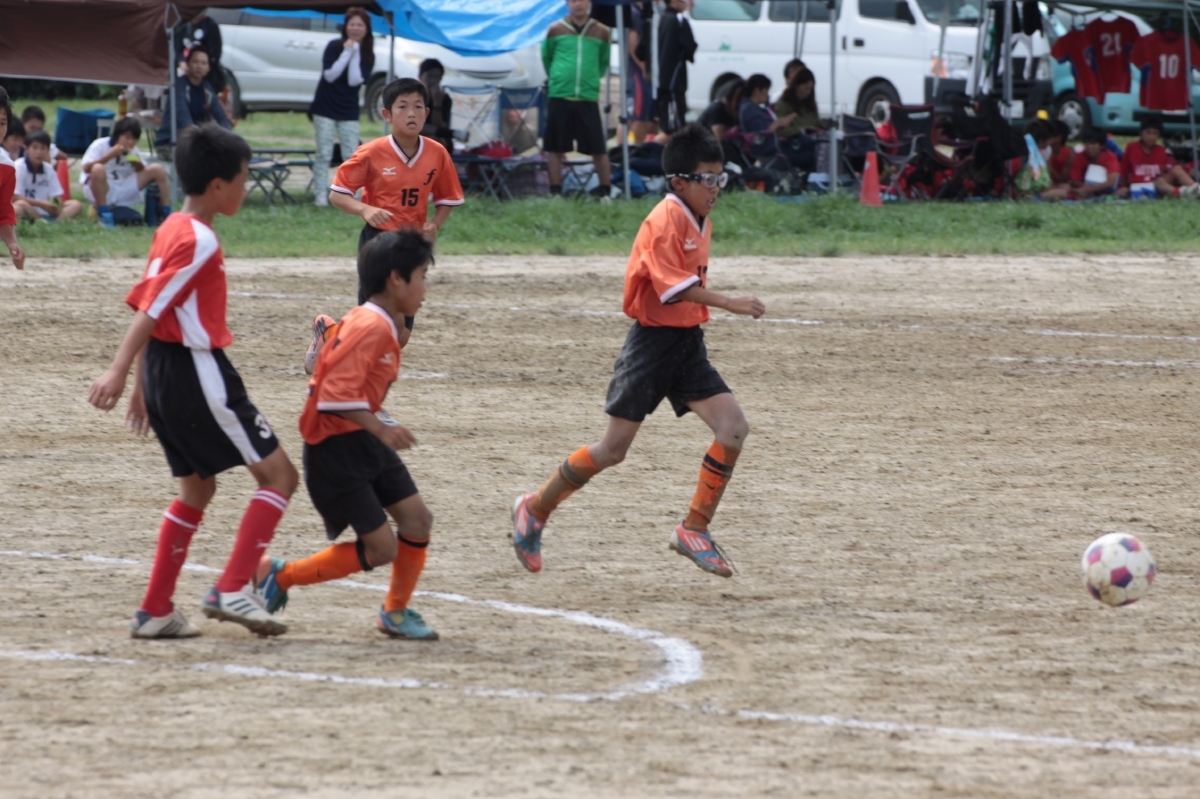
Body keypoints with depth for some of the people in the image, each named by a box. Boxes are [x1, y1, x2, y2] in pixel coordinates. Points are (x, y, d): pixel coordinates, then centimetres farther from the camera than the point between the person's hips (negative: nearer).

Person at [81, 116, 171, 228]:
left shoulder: (133, 151, 5)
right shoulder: (100, 145, -11)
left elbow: (142, 173, 12)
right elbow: (86, 168, -22)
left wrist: (139, 165, -11)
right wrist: (109, 156, -27)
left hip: (123, 192, 5)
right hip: (101, 191, -5)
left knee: (157, 169, -3)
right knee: (98, 169, -39)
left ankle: (165, 213, -3)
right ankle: (104, 214, -30)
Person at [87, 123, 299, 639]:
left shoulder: (171, 230, 13)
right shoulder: (198, 240, -15)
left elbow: (149, 308, 17)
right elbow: (151, 309, -22)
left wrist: (144, 386, 22)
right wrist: (119, 372, -28)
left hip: (163, 370, 10)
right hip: (197, 370, -10)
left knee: (197, 488, 19)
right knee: (278, 474, -3)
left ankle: (155, 612, 17)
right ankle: (232, 589, -12)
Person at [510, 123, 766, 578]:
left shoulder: (702, 223, 11)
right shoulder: (665, 221, -16)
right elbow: (674, 286, -25)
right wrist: (729, 305, -30)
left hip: (688, 344, 8)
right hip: (654, 340, -8)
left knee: (734, 429, -8)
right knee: (614, 447, -3)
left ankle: (695, 530, -1)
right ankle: (535, 509, 15)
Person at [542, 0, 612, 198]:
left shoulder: (601, 33, 5)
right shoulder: (555, 31, 2)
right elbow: (546, 58, 16)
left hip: (588, 99, 0)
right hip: (559, 98, 0)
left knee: (599, 149, -2)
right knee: (555, 148, 2)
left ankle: (606, 193, 7)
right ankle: (555, 194, 11)